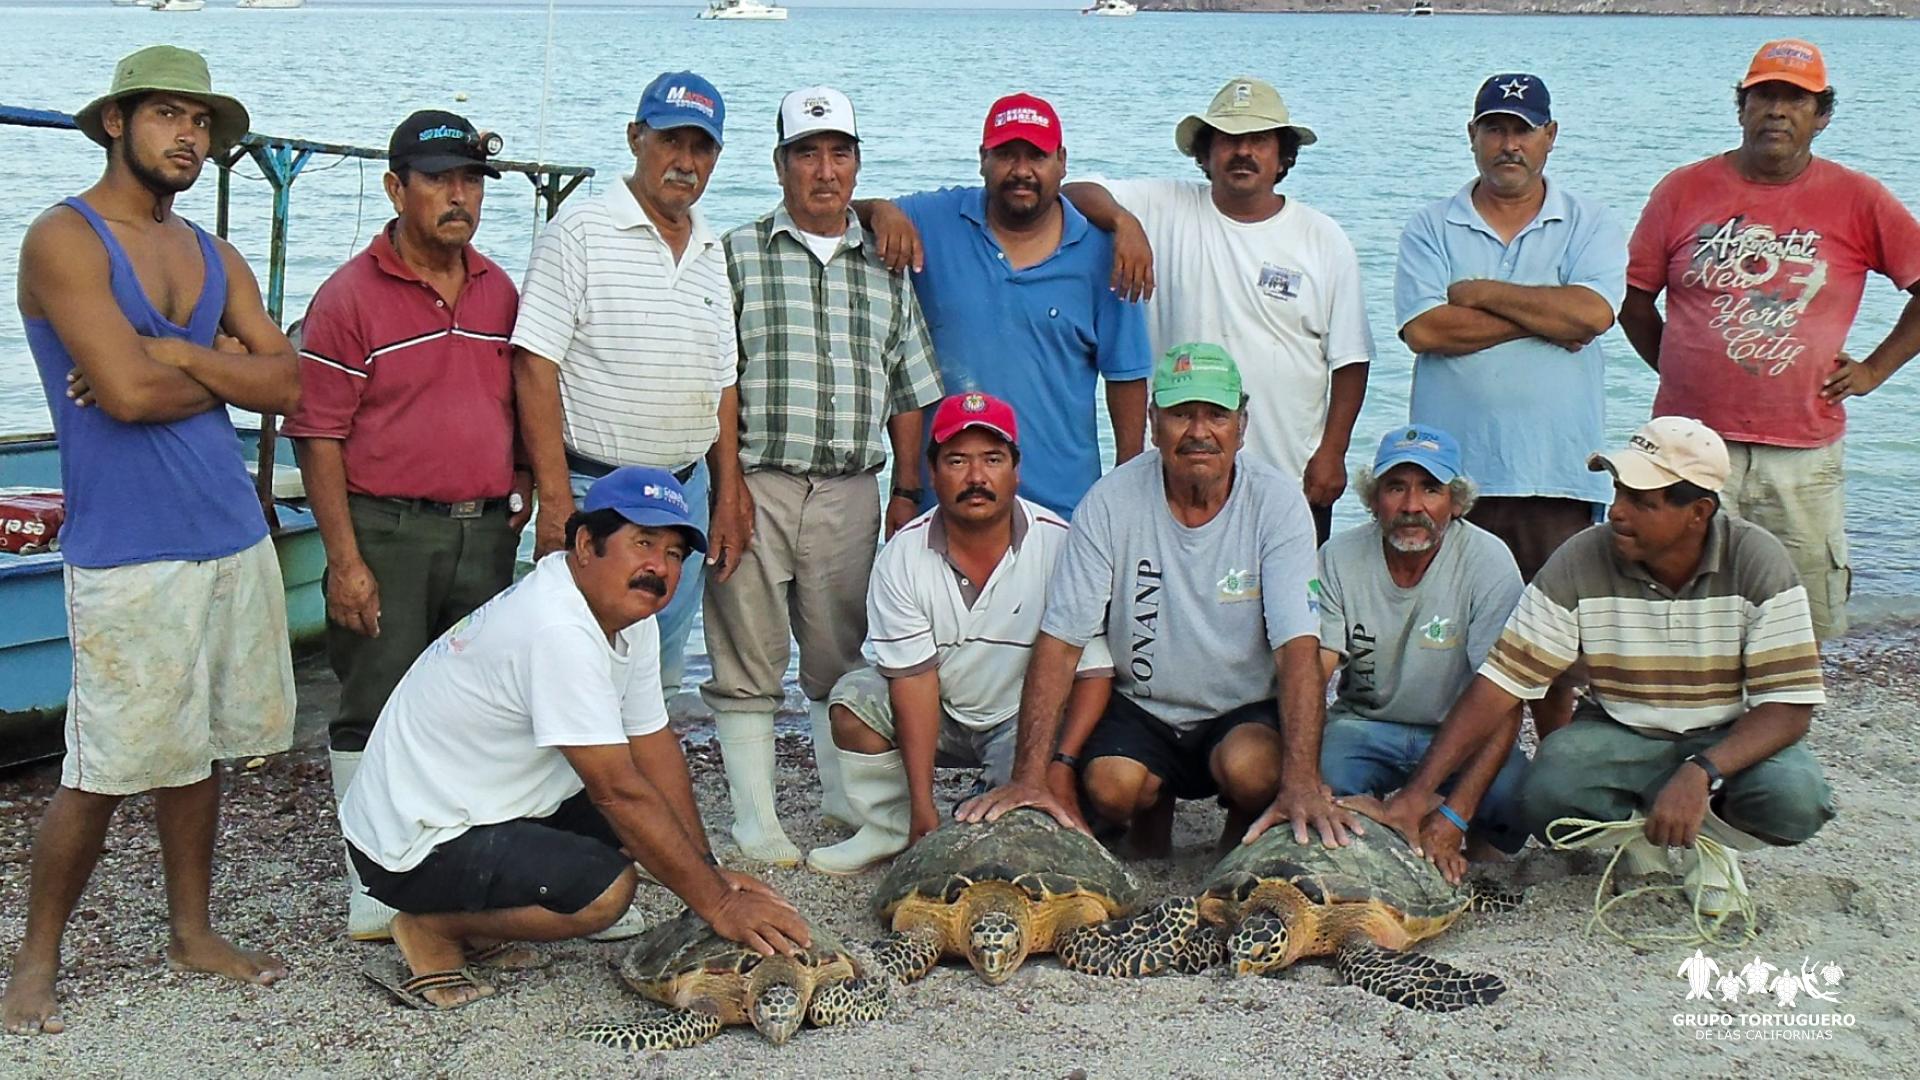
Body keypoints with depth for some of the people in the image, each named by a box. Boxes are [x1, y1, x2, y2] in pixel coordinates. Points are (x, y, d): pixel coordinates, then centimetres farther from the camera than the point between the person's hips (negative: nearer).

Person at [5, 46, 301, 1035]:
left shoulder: (215, 257, 14)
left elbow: (289, 385, 3)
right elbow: (126, 391, -18)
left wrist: (169, 355, -10)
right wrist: (224, 371, -1)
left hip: (233, 538, 6)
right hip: (128, 554, -6)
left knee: (196, 750, 15)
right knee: (103, 774, -2)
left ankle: (192, 932, 28)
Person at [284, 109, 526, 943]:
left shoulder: (499, 293, 11)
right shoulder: (350, 297, -6)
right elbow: (319, 438, -9)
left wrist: (521, 496, 11)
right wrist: (345, 561, -14)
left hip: (486, 532, 6)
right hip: (387, 532, -5)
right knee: (376, 711, 1)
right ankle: (373, 887, 11)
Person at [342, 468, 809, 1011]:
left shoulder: (632, 615, 1)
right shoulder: (559, 634, -28)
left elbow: (655, 747, 6)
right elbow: (619, 792, -28)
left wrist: (709, 872, 0)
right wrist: (716, 905, -23)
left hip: (484, 804, 10)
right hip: (411, 848, -10)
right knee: (604, 888, -25)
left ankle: (478, 931, 9)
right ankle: (434, 929, -3)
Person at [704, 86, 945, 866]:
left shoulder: (885, 267, 14)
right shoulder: (738, 254, 4)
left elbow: (909, 389, 16)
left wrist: (906, 491, 9)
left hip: (853, 493, 3)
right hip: (756, 485, -3)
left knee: (845, 661, 11)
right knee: (747, 661, 1)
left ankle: (845, 805, 24)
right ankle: (756, 822, 10)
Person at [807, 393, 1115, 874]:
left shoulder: (1060, 545, -18)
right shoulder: (902, 555, -11)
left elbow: (1094, 671, -15)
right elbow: (914, 679, -16)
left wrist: (1060, 766, -28)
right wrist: (923, 806, -22)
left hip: (1028, 716, -2)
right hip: (938, 714, 3)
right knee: (855, 696, -21)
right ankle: (890, 829, -2)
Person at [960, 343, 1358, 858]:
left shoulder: (1277, 501, -14)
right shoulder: (1111, 501, -12)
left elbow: (1298, 648, -22)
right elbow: (1059, 641, -14)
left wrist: (1302, 782, -36)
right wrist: (1030, 776, -24)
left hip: (1248, 708, -1)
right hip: (1141, 705, 1)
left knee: (1251, 769, -32)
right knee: (1109, 786, -28)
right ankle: (1149, 869, 10)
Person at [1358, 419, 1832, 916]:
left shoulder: (1757, 562, -17)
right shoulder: (1580, 563, -16)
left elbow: (1788, 706, -19)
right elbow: (1500, 683, -17)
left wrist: (1701, 772, -37)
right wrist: (1422, 788, -26)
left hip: (1731, 740, 0)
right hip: (1620, 735, 0)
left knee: (1796, 799, -32)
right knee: (1546, 798, -30)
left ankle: (1709, 836, 1)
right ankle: (1635, 830, 2)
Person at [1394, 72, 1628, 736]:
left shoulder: (1589, 226, 10)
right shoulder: (1432, 228, 9)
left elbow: (1592, 312, -11)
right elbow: (1423, 329, -8)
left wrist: (1481, 293, -5)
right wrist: (1543, 320, -6)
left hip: (1558, 473, 0)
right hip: (1454, 468, 0)